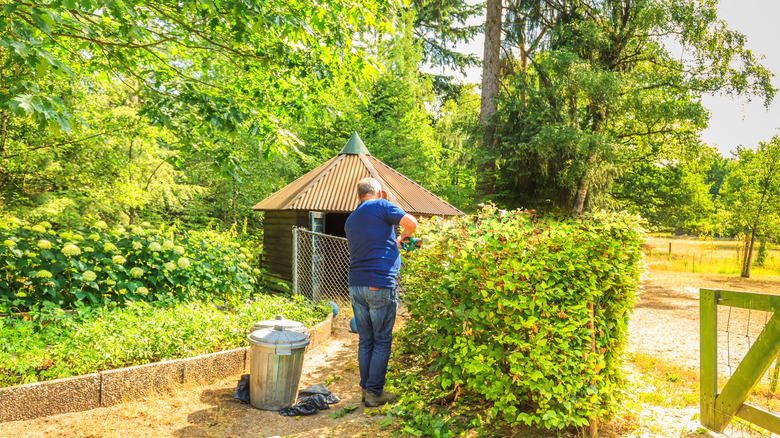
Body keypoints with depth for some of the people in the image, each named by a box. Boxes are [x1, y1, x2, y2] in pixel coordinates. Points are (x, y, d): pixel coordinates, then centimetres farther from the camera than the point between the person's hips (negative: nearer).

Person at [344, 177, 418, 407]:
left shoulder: (350, 220, 19)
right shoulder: (380, 206, -2)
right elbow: (411, 223, -10)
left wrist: (393, 243, 32)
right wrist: (403, 236, 10)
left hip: (355, 285, 7)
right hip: (380, 286, -6)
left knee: (365, 341, 14)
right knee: (382, 341, 5)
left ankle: (366, 388, 21)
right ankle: (375, 392, 9)